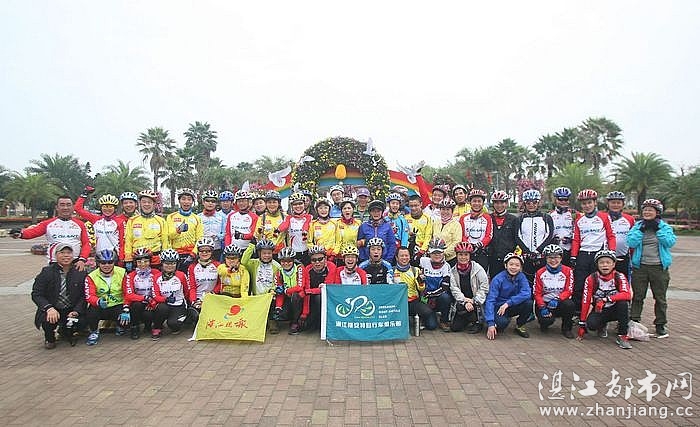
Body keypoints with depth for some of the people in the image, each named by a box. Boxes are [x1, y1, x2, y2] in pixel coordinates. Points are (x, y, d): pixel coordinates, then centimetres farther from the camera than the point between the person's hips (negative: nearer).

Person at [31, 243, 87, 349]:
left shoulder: (80, 273, 1)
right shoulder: (47, 272, -2)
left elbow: (84, 295, 0)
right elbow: (36, 294, -6)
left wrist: (76, 311, -17)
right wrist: (49, 308, -23)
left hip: (72, 311, 1)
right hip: (52, 310, -1)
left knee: (80, 322, -26)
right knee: (48, 320, -32)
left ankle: (65, 332, 16)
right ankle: (49, 338, 8)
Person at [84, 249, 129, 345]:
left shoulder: (122, 273, -5)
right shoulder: (92, 277, -5)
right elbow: (89, 296, -14)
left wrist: (126, 309, -20)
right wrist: (99, 302, -38)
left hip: (118, 306, 0)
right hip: (100, 308, 0)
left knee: (127, 318, -27)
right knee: (92, 311, -32)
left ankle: (121, 326, 14)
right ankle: (94, 332, 1)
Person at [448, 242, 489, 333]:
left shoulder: (478, 268, -7)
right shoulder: (453, 271, 2)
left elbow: (484, 288, -10)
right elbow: (454, 289, -6)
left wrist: (474, 301, -18)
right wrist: (465, 302, -19)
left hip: (477, 302, -3)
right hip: (462, 302, 3)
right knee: (454, 327, -7)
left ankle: (476, 322, -5)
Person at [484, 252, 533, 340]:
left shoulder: (521, 277, -7)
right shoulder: (498, 279, -18)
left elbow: (526, 293, -23)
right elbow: (490, 301, -22)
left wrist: (508, 303, -33)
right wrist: (490, 324, -29)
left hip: (513, 307, 4)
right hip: (498, 307, -4)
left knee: (529, 303, -23)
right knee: (502, 322, -34)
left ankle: (519, 325, 3)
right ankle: (495, 326, 4)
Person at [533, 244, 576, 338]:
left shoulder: (567, 271, -1)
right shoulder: (540, 273, -1)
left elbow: (568, 291, -7)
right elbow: (537, 293, -3)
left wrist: (557, 300, -24)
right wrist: (542, 307, -18)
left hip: (560, 302, 1)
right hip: (544, 302, -1)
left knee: (569, 304, -33)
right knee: (547, 320, -30)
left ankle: (566, 329, -5)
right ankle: (544, 322, 12)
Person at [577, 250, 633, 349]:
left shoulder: (619, 277, -10)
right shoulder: (591, 279, -11)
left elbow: (627, 295, -27)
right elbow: (585, 302, -12)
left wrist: (606, 299, -39)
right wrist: (582, 324, -12)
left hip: (616, 310, 0)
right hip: (599, 311, 0)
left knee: (624, 303, -32)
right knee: (591, 324, -30)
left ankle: (622, 336, -18)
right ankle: (602, 326, 10)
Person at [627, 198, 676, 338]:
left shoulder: (665, 227, 4)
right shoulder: (637, 226, 4)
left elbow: (670, 242, -12)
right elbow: (631, 243, -9)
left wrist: (658, 229, -16)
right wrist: (641, 230, -16)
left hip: (659, 267, 0)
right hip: (640, 267, 0)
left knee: (660, 298, 9)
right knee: (637, 297, 5)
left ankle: (660, 325, 20)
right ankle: (634, 322, 12)